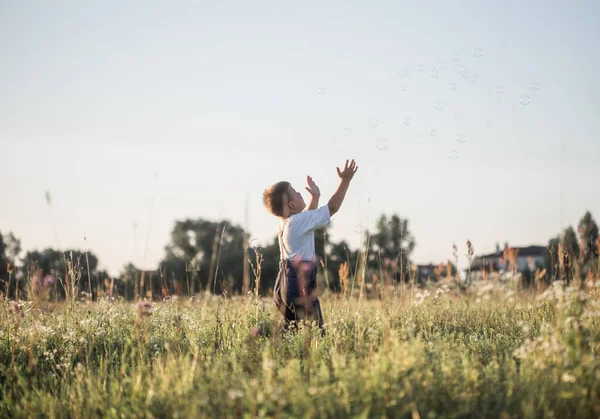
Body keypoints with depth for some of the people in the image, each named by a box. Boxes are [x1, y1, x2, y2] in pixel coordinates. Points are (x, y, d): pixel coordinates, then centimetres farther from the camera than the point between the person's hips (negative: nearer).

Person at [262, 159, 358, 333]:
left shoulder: (284, 223, 13)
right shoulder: (299, 221, -14)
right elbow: (332, 208, -13)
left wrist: (315, 197, 33)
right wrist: (345, 181, -9)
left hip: (286, 284, 10)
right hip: (300, 286, -10)